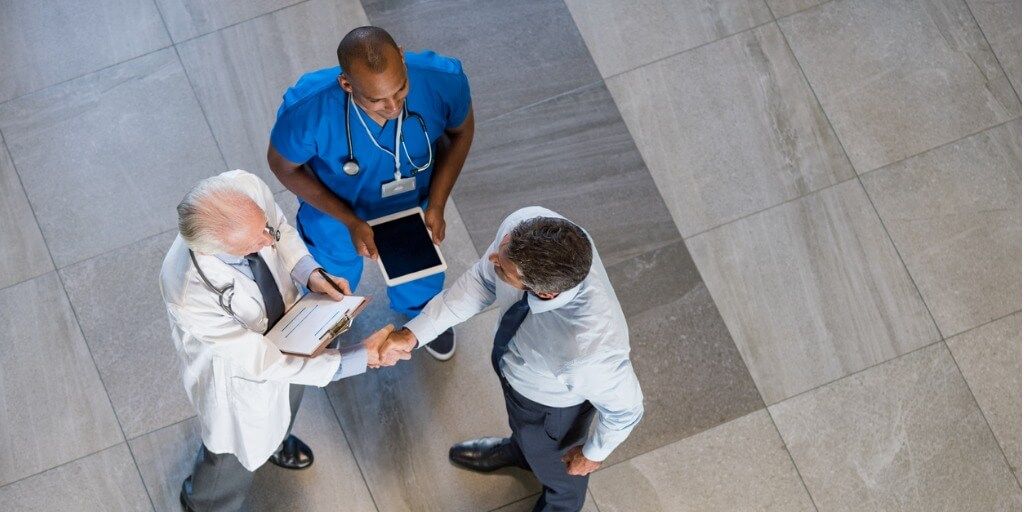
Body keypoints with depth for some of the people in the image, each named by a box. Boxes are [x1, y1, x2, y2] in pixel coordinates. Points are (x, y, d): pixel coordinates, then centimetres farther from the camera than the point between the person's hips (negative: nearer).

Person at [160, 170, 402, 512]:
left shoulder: (247, 187, -34)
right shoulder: (190, 294, -46)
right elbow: (262, 363, -36)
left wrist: (310, 273, -23)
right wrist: (360, 358, -35)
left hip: (286, 323, 5)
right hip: (238, 365, -5)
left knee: (286, 397, 36)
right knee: (239, 449, 24)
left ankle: (274, 439, 72)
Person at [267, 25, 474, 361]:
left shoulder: (443, 80, -38)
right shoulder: (307, 108, -43)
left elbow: (461, 131, -13)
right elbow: (283, 166, -20)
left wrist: (437, 205, -18)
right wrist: (350, 222, -25)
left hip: (412, 209, 2)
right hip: (336, 214, -2)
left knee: (421, 279, 33)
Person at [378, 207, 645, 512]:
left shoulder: (591, 347, -49)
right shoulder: (522, 225, -37)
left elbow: (624, 407, -26)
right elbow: (482, 280, -14)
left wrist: (594, 453, -6)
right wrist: (414, 333, -20)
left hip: (553, 404, -4)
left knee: (550, 459, 32)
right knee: (521, 423, 39)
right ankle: (519, 450, 75)